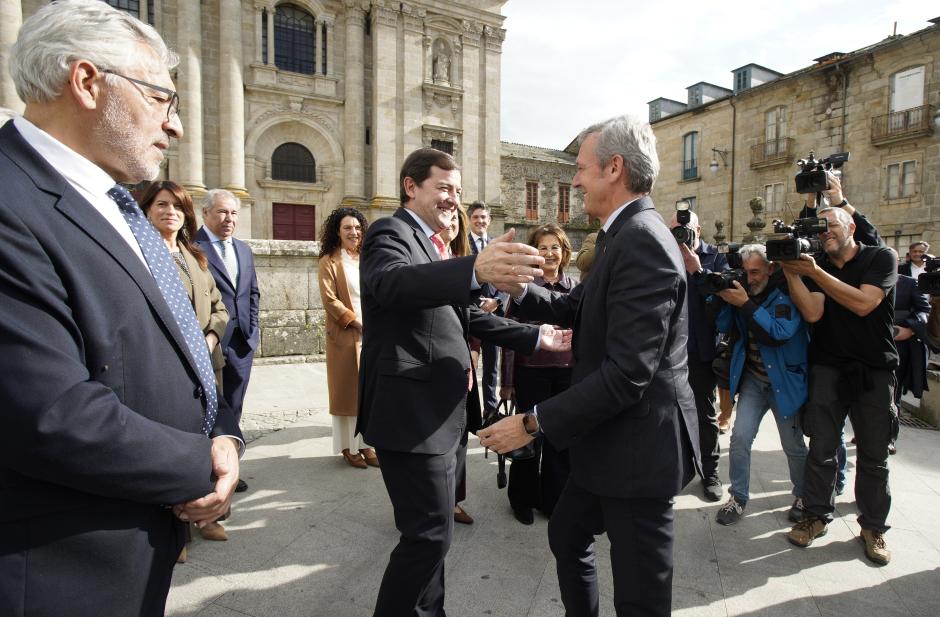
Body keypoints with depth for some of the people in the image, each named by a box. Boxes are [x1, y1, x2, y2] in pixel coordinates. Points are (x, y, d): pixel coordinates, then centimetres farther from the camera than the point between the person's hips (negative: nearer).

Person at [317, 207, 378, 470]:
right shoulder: (329, 261, -3)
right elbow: (329, 300, -11)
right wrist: (357, 322, -16)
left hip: (371, 334, 5)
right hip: (346, 336, -5)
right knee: (347, 391, 2)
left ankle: (365, 443, 17)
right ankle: (348, 447, 13)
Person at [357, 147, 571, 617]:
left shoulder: (431, 246, 17)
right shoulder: (390, 233, -12)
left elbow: (464, 316, 17)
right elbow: (391, 282, -36)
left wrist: (535, 337, 9)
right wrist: (475, 268, -52)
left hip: (437, 411, 10)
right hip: (411, 411, -10)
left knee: (431, 529, 22)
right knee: (431, 533, -2)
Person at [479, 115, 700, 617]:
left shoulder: (642, 241, -22)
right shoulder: (624, 235, 10)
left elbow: (626, 373, -28)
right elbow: (577, 310, 11)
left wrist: (534, 423, -23)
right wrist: (518, 288, -4)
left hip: (637, 447, -10)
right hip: (608, 440, 10)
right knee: (566, 535, 27)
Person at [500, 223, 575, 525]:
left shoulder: (575, 288, 6)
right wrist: (507, 381, -5)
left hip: (567, 374, 3)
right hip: (531, 373, -3)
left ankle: (554, 498, 31)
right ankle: (523, 498, 30)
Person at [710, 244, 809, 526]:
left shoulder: (788, 293, -13)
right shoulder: (744, 290, 1)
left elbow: (780, 333, -26)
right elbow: (723, 327, -3)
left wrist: (746, 304, -29)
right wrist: (725, 299, -17)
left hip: (785, 380, -3)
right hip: (753, 378, 3)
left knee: (793, 445, 9)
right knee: (740, 437, -6)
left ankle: (803, 497, 34)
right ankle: (738, 498, 9)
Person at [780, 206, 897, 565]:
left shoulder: (881, 259, -1)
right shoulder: (815, 268, 6)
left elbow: (863, 304, -18)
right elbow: (812, 312, -10)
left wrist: (814, 272, -21)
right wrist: (789, 270, -17)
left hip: (874, 370, -1)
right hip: (828, 368, 2)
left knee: (873, 454, 6)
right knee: (821, 447, 1)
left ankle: (873, 526, 21)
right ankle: (816, 515, 14)